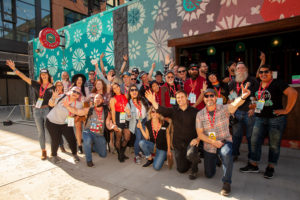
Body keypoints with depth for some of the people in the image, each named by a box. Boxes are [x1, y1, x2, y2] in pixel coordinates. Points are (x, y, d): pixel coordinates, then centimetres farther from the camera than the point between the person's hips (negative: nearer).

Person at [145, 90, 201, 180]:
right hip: (178, 143, 3)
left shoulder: (194, 111, -6)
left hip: (191, 142, -3)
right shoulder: (173, 111, 1)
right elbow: (162, 110, -14)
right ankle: (193, 159, 42)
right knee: (181, 169, 11)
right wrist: (153, 102, -30)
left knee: (190, 154, -36)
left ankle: (194, 169, -1)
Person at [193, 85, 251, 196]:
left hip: (225, 142, -2)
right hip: (209, 146, 3)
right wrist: (214, 142, -18)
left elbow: (235, 104, -36)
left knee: (226, 154, -40)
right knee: (209, 175, 13)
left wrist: (243, 97, -59)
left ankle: (226, 182, -15)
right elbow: (200, 134, -6)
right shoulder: (200, 114, -7)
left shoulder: (224, 109, -13)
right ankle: (215, 159, 46)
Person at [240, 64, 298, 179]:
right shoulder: (258, 85, 10)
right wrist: (255, 108, 12)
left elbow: (293, 93, -21)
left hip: (276, 119, -6)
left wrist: (286, 110, -19)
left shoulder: (277, 83, -9)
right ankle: (253, 165, 19)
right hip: (260, 118, 6)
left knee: (274, 145, 6)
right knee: (255, 141, 6)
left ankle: (270, 168, 22)